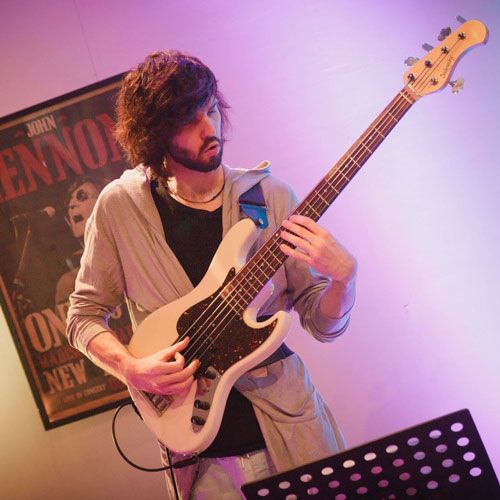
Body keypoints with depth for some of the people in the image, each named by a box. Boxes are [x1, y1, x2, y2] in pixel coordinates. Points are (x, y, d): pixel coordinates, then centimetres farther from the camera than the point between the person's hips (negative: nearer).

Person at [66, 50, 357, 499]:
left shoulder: (270, 196, -5)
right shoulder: (120, 206, -7)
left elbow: (323, 324, -4)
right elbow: (84, 315, 3)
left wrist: (343, 276, -25)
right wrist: (130, 369, -14)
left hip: (289, 423, 1)